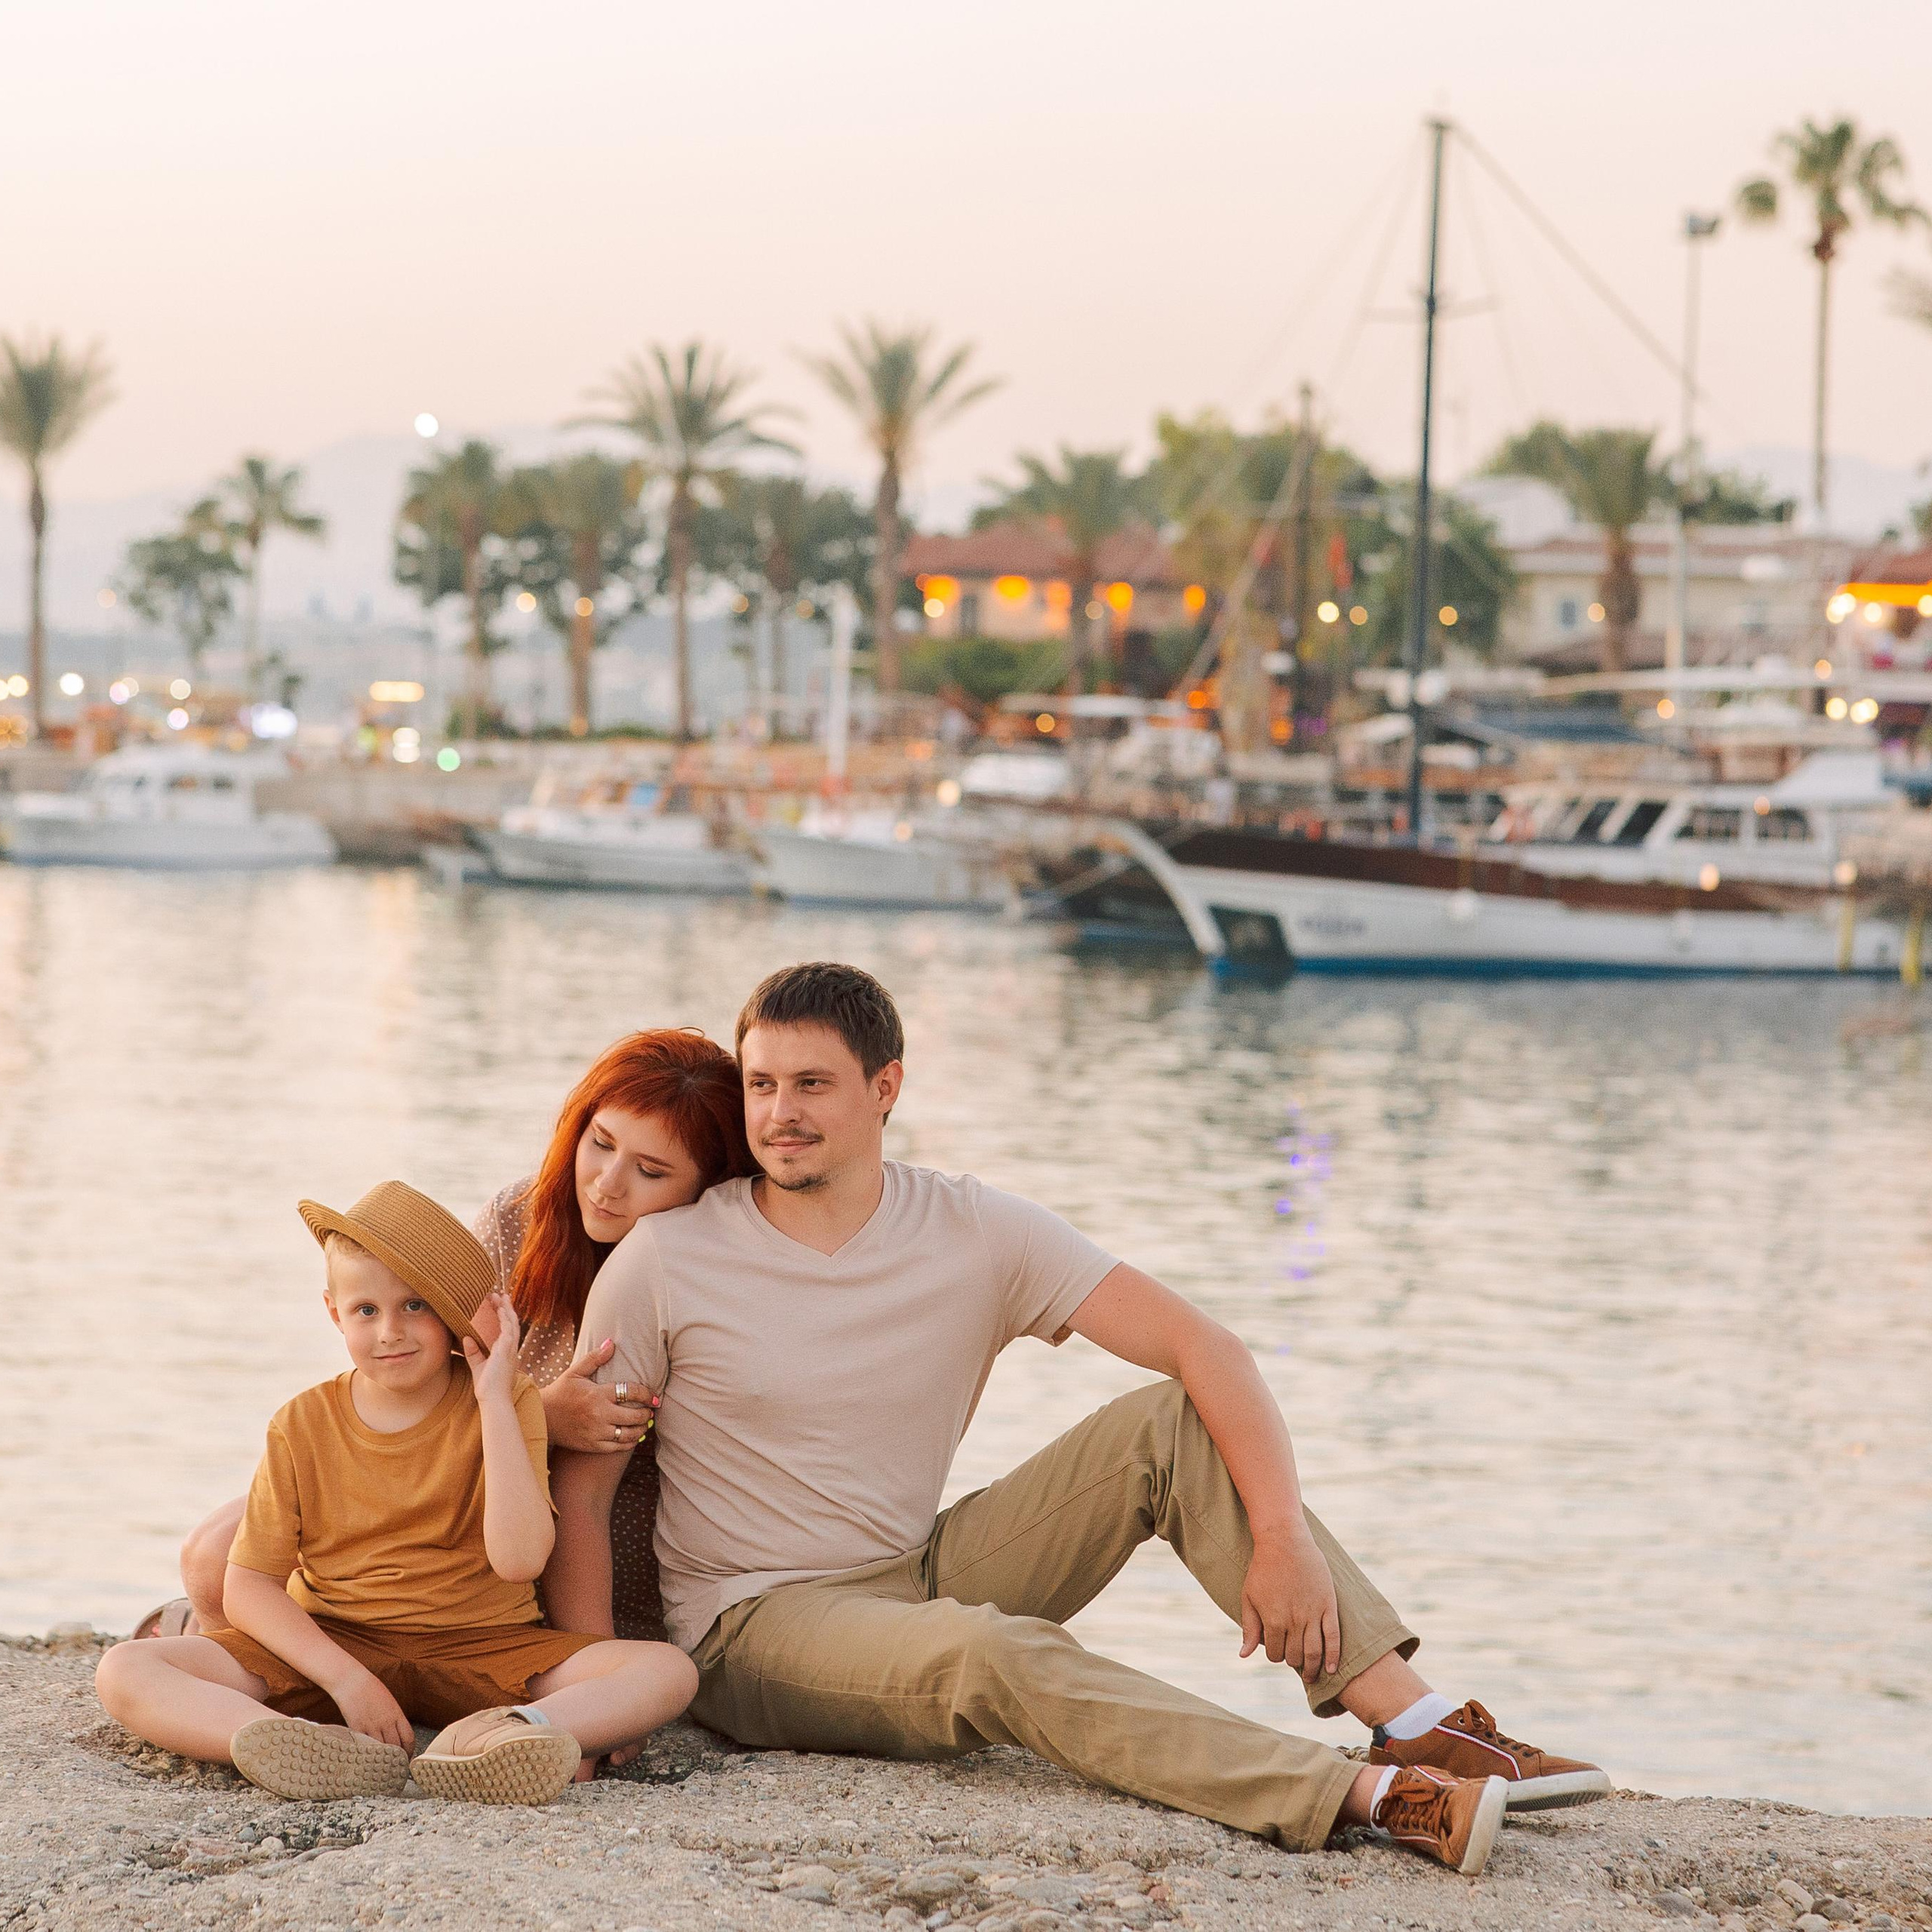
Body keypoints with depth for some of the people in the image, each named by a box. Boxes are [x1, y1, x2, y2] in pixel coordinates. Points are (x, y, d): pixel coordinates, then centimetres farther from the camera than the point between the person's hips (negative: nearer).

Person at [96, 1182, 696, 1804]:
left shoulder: (506, 1404, -3)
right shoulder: (303, 1425, 1)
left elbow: (519, 1559, -18)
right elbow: (247, 1590, -3)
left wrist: (494, 1400, -18)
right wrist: (346, 1678, -20)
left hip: (481, 1650, -1)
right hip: (328, 1648, 1)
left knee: (668, 1670, -24)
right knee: (124, 1672, -22)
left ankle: (507, 1735, -53)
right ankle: (322, 1757, -47)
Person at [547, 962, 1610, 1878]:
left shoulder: (976, 1234, -4)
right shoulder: (665, 1263, -9)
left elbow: (1205, 1348, -8)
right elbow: (580, 1489, -7)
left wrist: (1283, 1532, -22)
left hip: (925, 1575, 4)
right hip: (758, 1625, -4)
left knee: (1171, 1423, -14)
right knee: (997, 1655, -36)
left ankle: (1424, 1726, -25)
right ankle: (1374, 1798, -49)